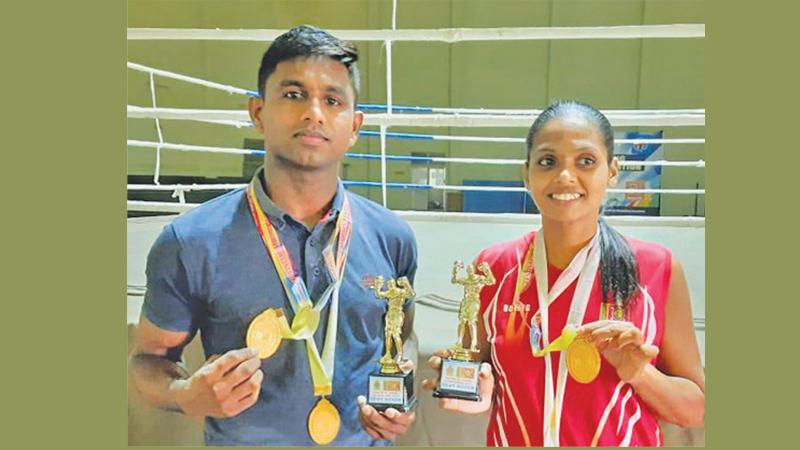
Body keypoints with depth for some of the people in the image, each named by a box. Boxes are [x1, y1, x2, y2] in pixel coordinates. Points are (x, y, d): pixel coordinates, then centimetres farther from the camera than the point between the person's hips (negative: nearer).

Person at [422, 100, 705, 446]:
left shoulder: (657, 269, -14)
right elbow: (486, 374, 2)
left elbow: (694, 409, -6)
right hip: (513, 438, 2)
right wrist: (481, 393, -19)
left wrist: (639, 372, -24)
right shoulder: (493, 268, -11)